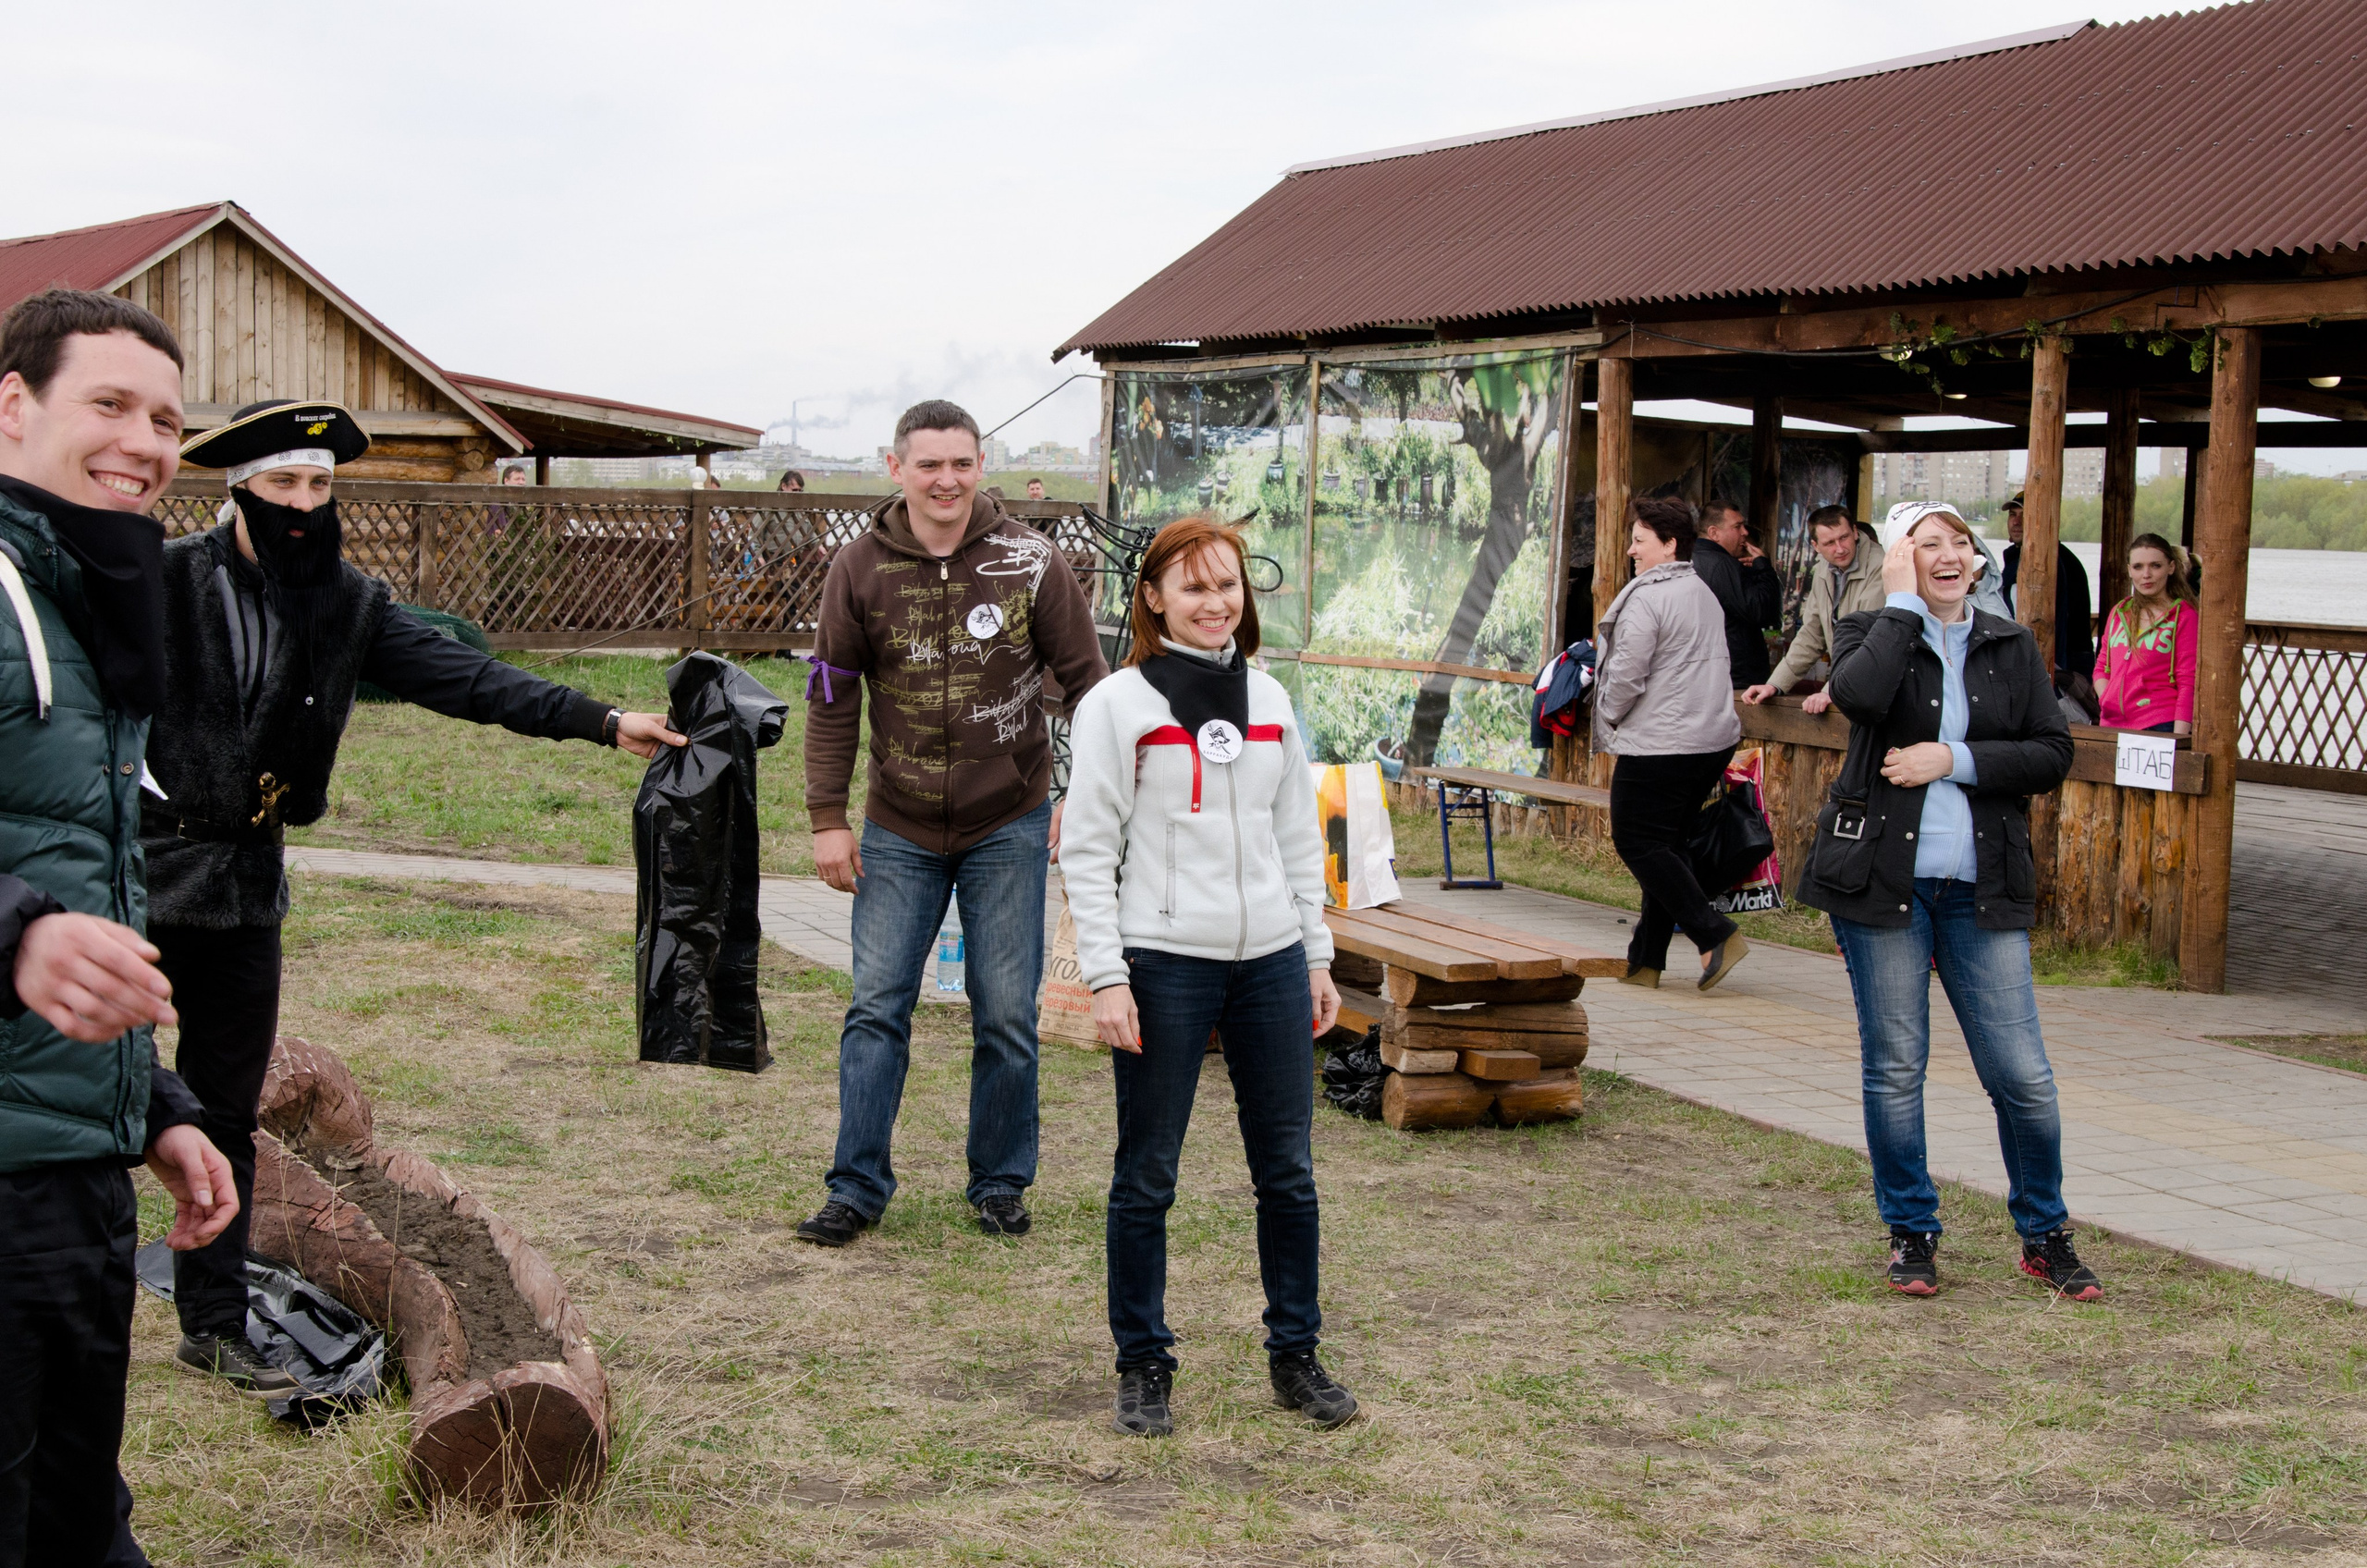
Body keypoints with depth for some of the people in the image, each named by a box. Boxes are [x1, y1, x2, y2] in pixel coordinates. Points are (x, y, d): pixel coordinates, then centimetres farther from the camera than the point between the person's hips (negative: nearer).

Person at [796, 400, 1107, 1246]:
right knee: (876, 1009, 0)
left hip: (1009, 828, -1)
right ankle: (858, 1187, 11)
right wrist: (827, 818, -1)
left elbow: (1086, 679, 0)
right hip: (899, 831, 1)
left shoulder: (1029, 562, -7)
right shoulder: (861, 569, -4)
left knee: (1007, 1016, 4)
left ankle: (1000, 1183, 19)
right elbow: (832, 698, 2)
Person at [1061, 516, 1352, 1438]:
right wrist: (1106, 976, -12)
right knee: (1146, 1178, 3)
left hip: (1270, 960, 5)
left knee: (1288, 1170, 9)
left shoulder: (1269, 702, 11)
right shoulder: (1117, 705, -4)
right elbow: (1087, 852, -6)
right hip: (1162, 964, -4)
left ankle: (1296, 1354, 22)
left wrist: (1317, 957, 13)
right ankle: (1143, 1364, 16)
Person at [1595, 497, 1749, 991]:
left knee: (1637, 841, -2)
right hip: (1714, 738, 9)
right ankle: (1645, 960, 17)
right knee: (1669, 845, 13)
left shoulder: (1646, 598, -14)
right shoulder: (1705, 595, 15)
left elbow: (1626, 675, -17)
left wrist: (1609, 719, 3)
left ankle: (1716, 936, -11)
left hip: (1660, 743, -9)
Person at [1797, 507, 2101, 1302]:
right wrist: (1902, 602, -13)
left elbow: (2053, 754, 2)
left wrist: (1956, 759, -10)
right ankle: (1911, 1233, 19)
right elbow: (1858, 694, -22)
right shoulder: (1870, 630, 2)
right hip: (1883, 878, -2)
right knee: (1894, 1065, 4)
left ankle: (2044, 1233, 18)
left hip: (1982, 888, 2)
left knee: (2021, 1071, 0)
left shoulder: (2011, 647, 10)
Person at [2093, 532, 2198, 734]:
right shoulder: (2119, 613, 16)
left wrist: (2177, 739, -12)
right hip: (2112, 724, 5)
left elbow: (2188, 683, -5)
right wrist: (2105, 700, 2)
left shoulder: (2185, 616, 0)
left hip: (2160, 726, -5)